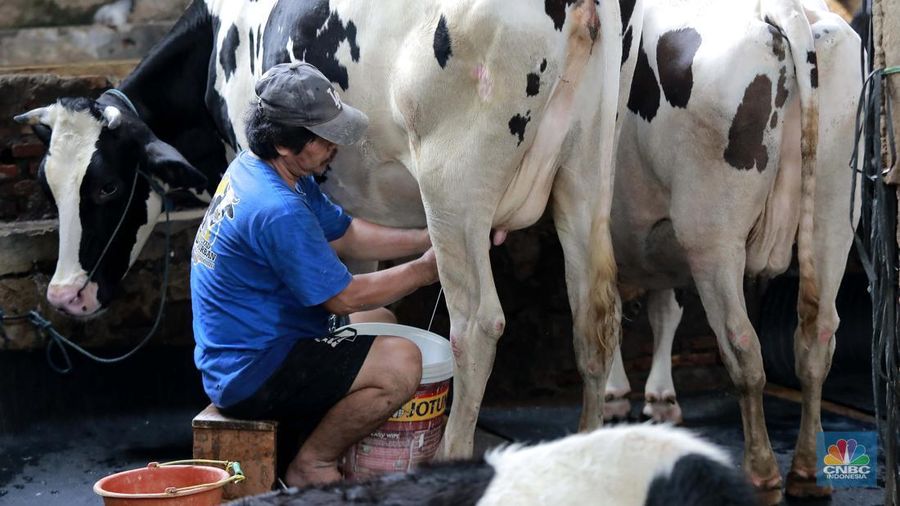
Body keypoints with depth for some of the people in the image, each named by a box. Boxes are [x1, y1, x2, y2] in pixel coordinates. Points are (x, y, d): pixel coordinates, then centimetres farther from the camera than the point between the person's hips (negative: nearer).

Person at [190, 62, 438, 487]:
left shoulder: (252, 167, 4)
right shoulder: (277, 211, -27)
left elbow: (345, 235, 13)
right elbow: (344, 297, -18)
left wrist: (427, 239, 5)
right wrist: (424, 270, -6)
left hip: (233, 352, 11)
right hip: (248, 376, -11)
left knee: (380, 321, 27)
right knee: (401, 363, -22)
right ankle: (312, 467, -3)